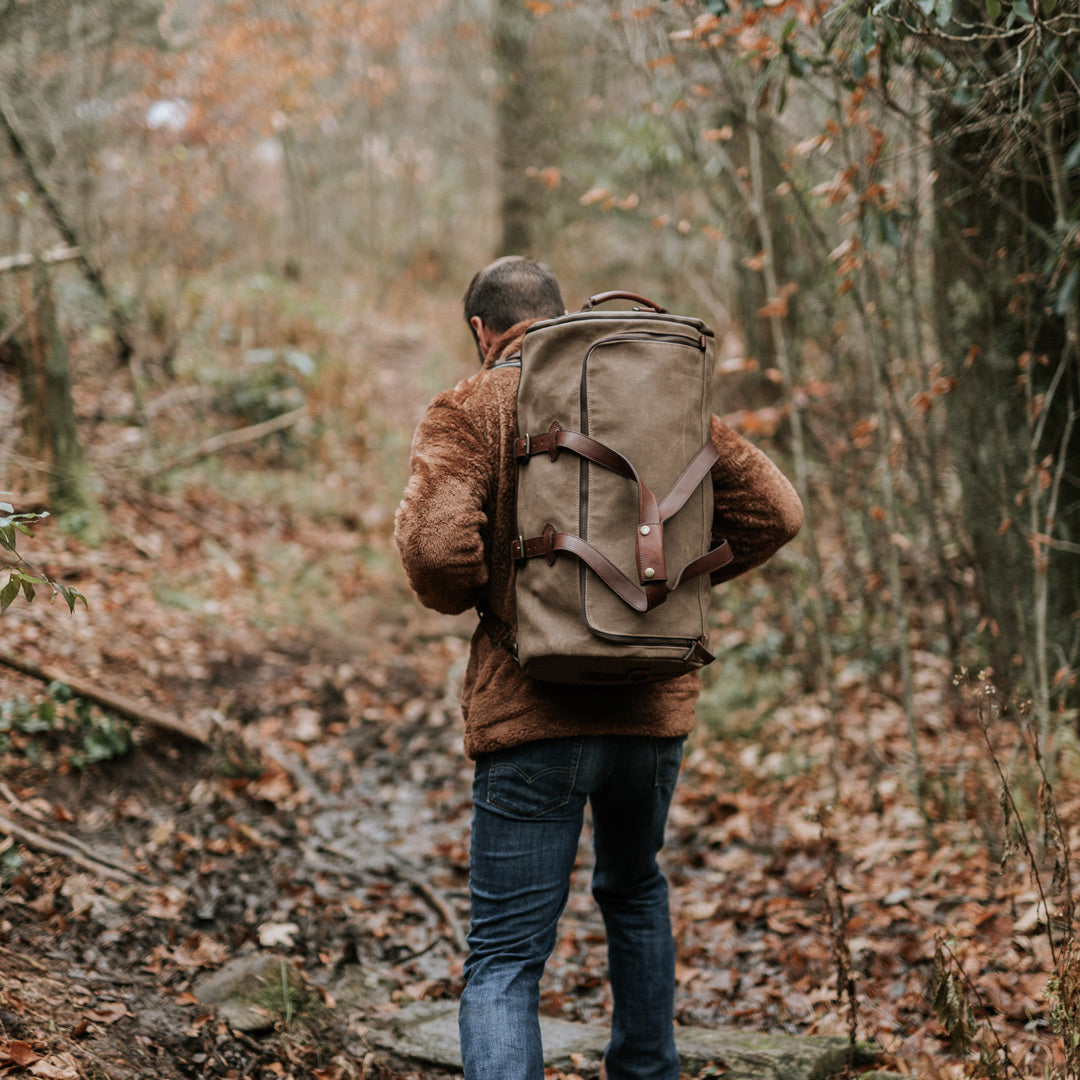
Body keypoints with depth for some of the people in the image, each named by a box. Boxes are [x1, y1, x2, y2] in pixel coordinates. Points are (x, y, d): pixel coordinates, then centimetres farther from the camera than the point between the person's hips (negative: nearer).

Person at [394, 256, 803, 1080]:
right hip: (653, 704, 4)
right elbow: (773, 509, 4)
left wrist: (466, 598, 2)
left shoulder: (470, 411, -3)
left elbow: (435, 546, -19)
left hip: (528, 711, -4)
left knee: (506, 956, 0)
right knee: (634, 890, 29)